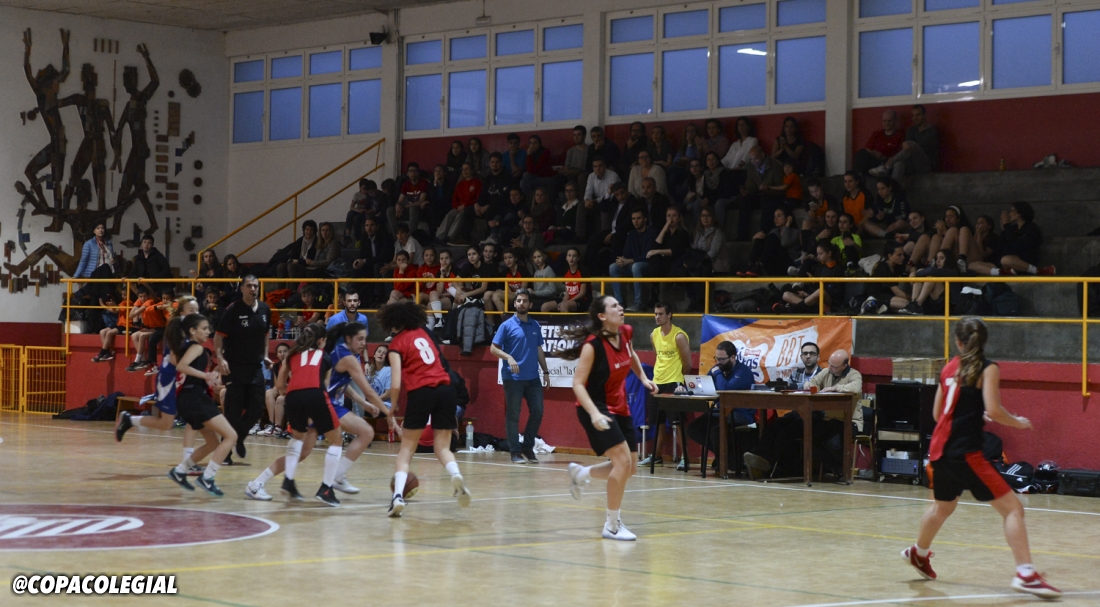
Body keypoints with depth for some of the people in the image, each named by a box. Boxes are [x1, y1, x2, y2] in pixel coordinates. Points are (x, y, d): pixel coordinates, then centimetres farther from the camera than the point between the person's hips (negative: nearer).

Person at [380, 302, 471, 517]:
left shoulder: (397, 344, 3)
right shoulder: (423, 334, 20)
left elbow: (396, 385, -4)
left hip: (421, 392, -4)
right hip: (446, 388, 4)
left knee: (407, 448, 10)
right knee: (443, 447, 10)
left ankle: (398, 495, -7)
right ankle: (456, 475, -21)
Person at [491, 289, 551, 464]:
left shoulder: (535, 325, 11)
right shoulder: (507, 325, -3)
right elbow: (493, 348, -5)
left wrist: (545, 372, 14)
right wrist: (508, 357, -21)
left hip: (533, 377, 4)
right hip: (513, 378, -4)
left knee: (537, 412, 2)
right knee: (513, 415, -1)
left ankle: (528, 447, 17)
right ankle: (515, 452, 6)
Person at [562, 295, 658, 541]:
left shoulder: (626, 332, -3)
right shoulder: (593, 345, -22)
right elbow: (578, 384, -21)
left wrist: (643, 378, 13)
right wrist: (594, 413, -33)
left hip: (620, 408, 8)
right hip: (596, 409, -8)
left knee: (630, 467, 10)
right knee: (623, 460, -18)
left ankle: (580, 473, 35)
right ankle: (612, 525, -5)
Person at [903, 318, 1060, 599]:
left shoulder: (949, 368, 13)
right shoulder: (988, 368, -4)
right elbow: (993, 410, -17)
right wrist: (1018, 422, 1)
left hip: (940, 449, 7)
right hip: (965, 451, -7)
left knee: (943, 506, 32)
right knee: (1012, 507, -6)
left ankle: (918, 553, 53)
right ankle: (1025, 575, -19)